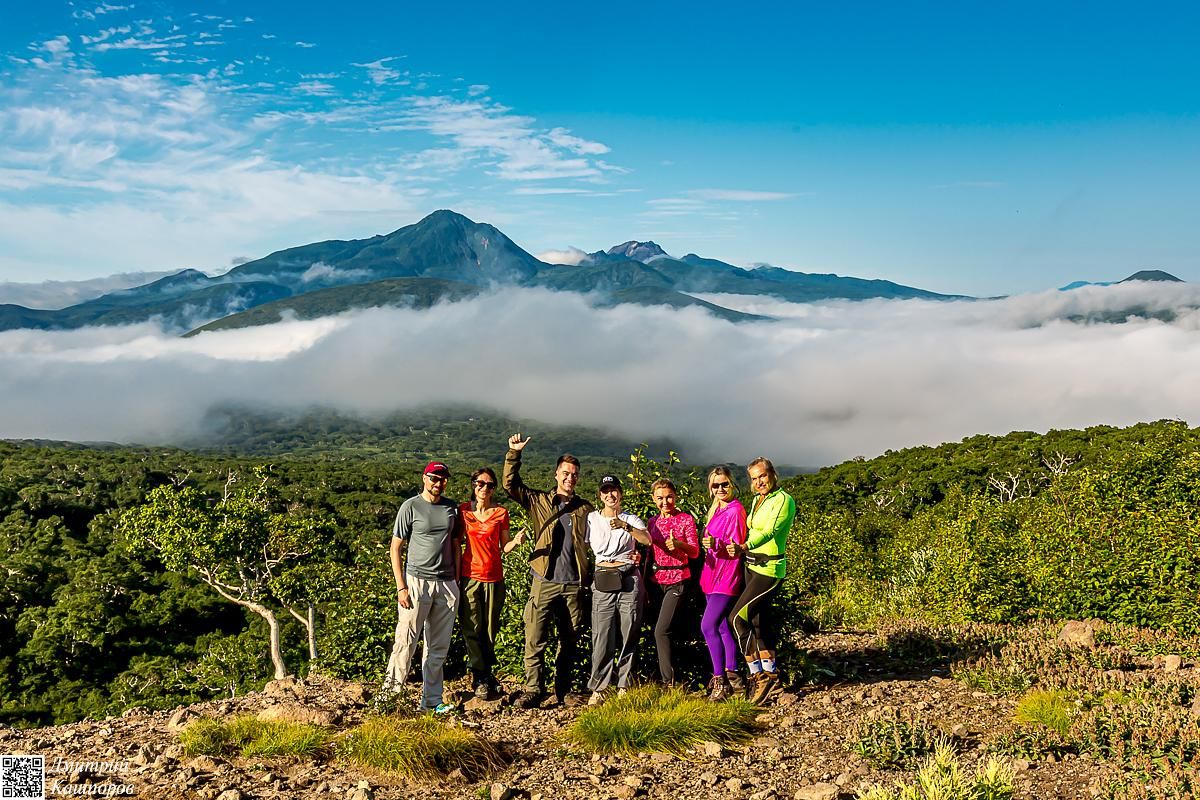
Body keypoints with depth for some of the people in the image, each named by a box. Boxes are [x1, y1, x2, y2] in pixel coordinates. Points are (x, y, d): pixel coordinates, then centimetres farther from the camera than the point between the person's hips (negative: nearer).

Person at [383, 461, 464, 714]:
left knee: (439, 647, 7)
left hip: (446, 584, 4)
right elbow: (396, 548, -2)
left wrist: (456, 583, 10)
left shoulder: (452, 508, 11)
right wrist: (401, 587, -9)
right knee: (406, 641, -7)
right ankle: (390, 692, 1)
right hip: (417, 581, -4)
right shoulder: (411, 507, -2)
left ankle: (431, 700, 14)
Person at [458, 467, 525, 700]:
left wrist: (516, 541, -14)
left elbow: (504, 548, 5)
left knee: (490, 630, 6)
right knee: (472, 629, -1)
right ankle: (481, 678, 10)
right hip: (469, 576, 0)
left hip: (494, 578, 0)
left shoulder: (501, 513, 2)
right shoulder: (463, 510, 2)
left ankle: (486, 673, 22)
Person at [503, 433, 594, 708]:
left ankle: (563, 689, 21)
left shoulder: (585, 509, 10)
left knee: (570, 641, 9)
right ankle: (533, 690, 3)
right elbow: (511, 485, -1)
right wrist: (514, 454, -11)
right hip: (544, 582, -2)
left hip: (573, 585, 2)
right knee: (535, 639, -4)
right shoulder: (539, 502, 7)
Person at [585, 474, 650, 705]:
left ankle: (624, 685, 12)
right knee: (602, 636, -5)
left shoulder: (631, 519, 5)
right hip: (603, 581, 0)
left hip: (629, 580, 0)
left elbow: (647, 540, -14)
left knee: (628, 635, 2)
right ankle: (598, 688, 0)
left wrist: (625, 526, -29)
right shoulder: (591, 519, 10)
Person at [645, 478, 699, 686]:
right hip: (656, 581, 6)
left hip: (677, 580, -6)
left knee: (661, 631, -15)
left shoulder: (686, 519, -4)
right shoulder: (653, 521, 11)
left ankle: (669, 682, -11)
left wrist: (678, 544, -28)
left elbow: (695, 552, -9)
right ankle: (666, 678, 22)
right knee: (663, 631, 10)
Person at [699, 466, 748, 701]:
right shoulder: (716, 510, 14)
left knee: (708, 626, -14)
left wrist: (716, 545, -31)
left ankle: (721, 680, -9)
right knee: (722, 627, 12)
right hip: (712, 575, 9)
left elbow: (737, 547, -17)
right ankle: (731, 675, 20)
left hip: (727, 577, -9)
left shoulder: (736, 511, -12)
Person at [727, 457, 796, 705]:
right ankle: (771, 672, 23)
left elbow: (770, 532, -28)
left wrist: (744, 547, -43)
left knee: (738, 617, -14)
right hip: (752, 566, 8)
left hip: (770, 568, -8)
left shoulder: (783, 500, -13)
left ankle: (758, 674, -6)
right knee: (759, 621, 12)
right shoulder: (757, 500, 12)